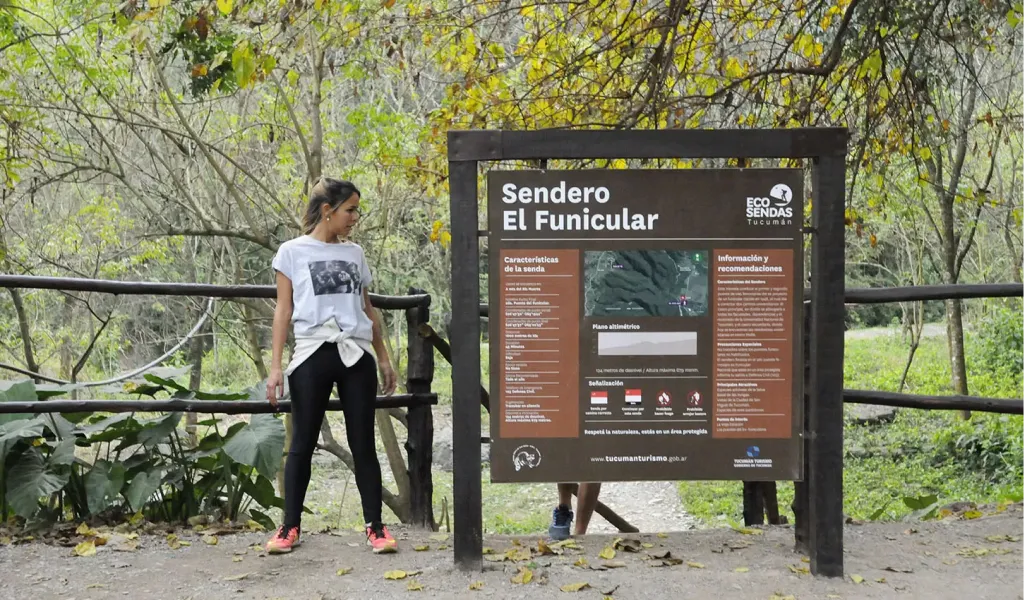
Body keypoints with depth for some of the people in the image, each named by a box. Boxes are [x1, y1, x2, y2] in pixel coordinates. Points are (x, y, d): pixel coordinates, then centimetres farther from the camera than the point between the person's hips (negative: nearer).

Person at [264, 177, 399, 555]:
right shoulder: (292, 252, 3)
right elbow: (283, 311, 1)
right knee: (302, 443, 4)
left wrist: (383, 358, 16)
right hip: (313, 354, -3)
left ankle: (375, 526, 8)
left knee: (363, 444, 3)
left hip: (356, 355, 3)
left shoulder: (355, 253, 14)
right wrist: (275, 365, -6)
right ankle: (291, 526, 15)